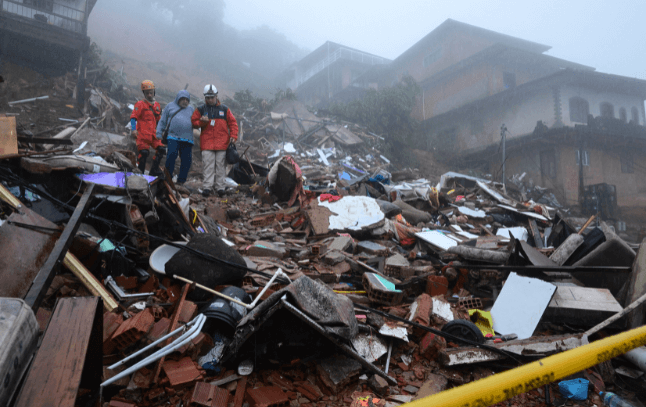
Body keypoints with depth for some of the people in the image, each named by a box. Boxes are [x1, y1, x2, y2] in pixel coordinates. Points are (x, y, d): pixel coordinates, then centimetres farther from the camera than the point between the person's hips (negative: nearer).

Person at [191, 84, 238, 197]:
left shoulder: (224, 109, 10)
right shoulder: (201, 109, 10)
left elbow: (233, 123, 12)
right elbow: (193, 122, 11)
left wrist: (233, 136, 0)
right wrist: (202, 121, -10)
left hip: (222, 144, 1)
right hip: (207, 143, 0)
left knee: (220, 165, 2)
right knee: (208, 166, -6)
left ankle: (220, 187, 7)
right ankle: (207, 187, -6)